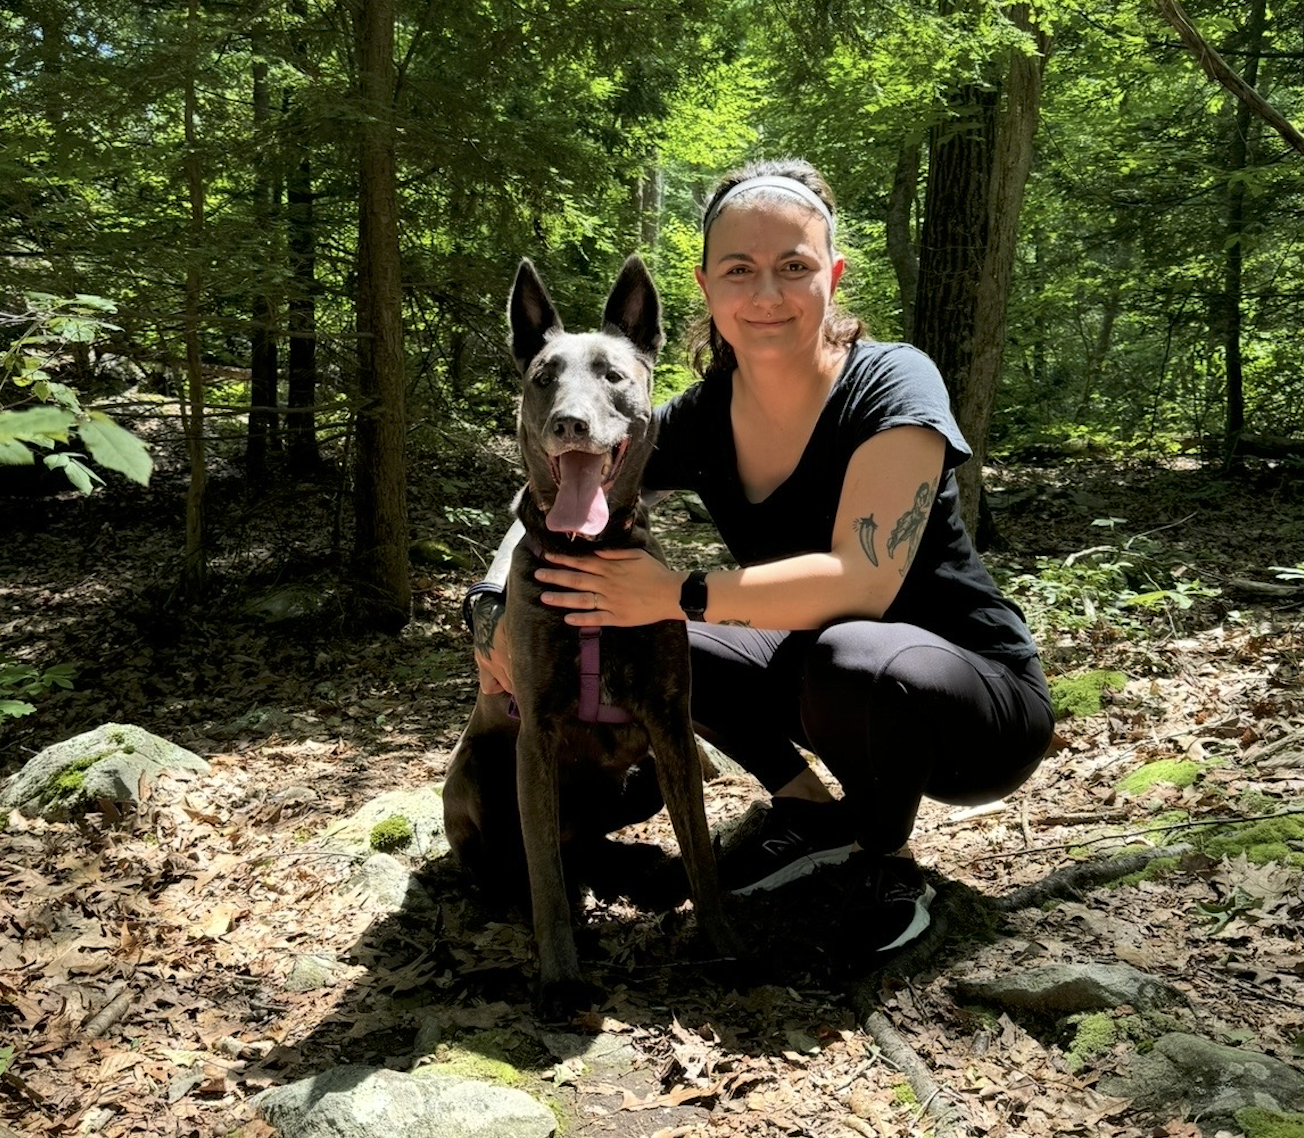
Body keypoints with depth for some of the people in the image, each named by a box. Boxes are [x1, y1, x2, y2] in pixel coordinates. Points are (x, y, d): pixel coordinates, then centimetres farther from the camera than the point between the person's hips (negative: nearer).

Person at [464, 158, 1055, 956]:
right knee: (637, 637, -9)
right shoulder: (702, 419, -7)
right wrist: (496, 598, -17)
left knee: (851, 659, -38)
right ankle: (812, 809, 6)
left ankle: (888, 864, -6)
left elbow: (861, 580, -33)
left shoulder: (893, 387, -22)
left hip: (979, 700, -5)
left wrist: (679, 594, -36)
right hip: (824, 675, 5)